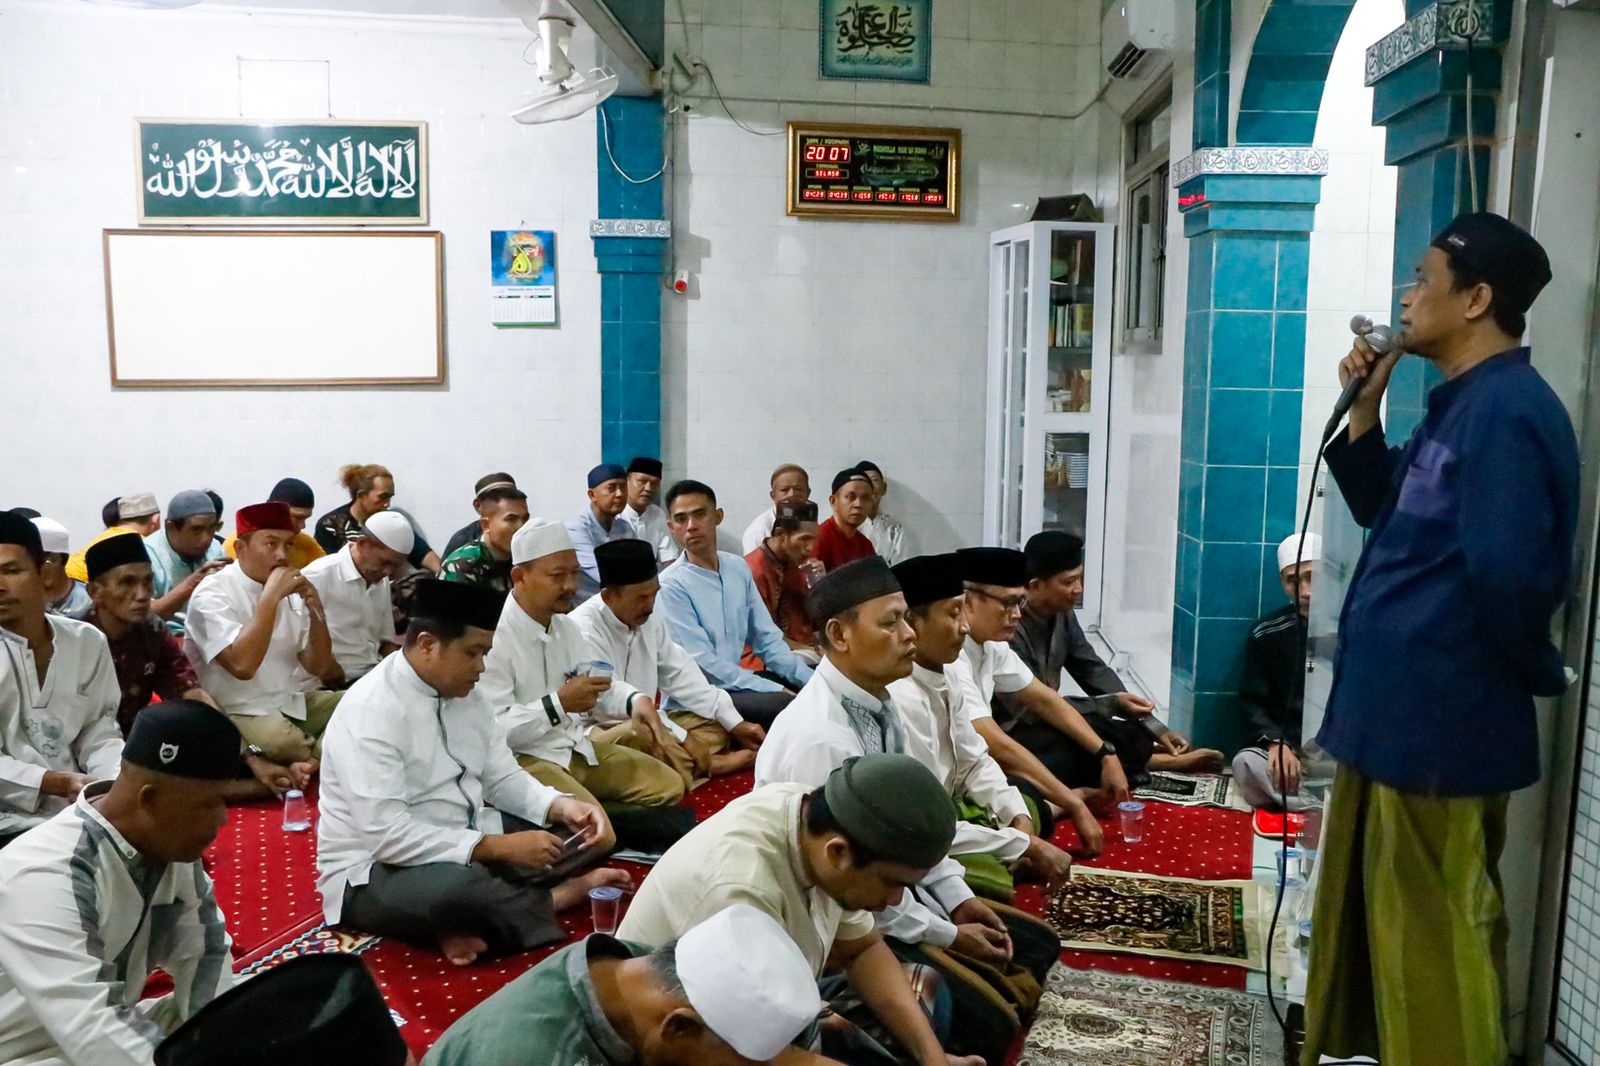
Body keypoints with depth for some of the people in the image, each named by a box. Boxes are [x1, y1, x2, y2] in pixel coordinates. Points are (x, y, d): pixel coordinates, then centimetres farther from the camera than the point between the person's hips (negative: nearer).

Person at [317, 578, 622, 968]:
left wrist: (561, 806, -13)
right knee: (460, 887, -40)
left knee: (587, 831, -1)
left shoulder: (464, 694, 2)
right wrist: (498, 848, -28)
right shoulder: (369, 713, -22)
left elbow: (501, 778, 7)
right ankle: (558, 896, -9)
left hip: (464, 846, 8)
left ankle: (478, 914, -17)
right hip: (374, 872, -8)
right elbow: (386, 835, -28)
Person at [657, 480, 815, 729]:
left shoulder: (738, 567, 6)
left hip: (736, 682, 7)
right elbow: (704, 664, -18)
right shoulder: (671, 585, -14)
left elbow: (767, 639, 7)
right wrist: (776, 689, -21)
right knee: (783, 705, -26)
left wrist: (814, 681, -6)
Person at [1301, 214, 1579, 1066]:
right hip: (1395, 708, 10)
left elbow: (1509, 571, -26)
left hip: (1442, 720, -10)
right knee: (1366, 914, 23)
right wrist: (1364, 406, 9)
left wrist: (1536, 673, -8)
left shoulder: (1506, 410, -20)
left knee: (1431, 931, 5)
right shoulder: (1459, 404, 13)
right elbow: (1381, 508, 22)